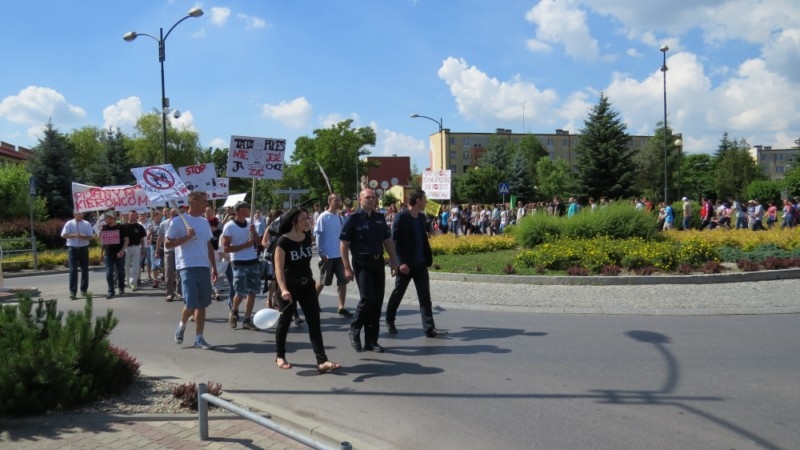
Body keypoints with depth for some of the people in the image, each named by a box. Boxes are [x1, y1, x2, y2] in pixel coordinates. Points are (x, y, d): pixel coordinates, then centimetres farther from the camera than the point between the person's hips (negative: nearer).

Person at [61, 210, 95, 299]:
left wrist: (82, 236, -21)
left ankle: (84, 290, 21)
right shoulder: (69, 224, 2)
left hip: (83, 248, 1)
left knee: (84, 269, 8)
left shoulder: (87, 224, 3)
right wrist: (74, 235, -19)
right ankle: (73, 291, -6)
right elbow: (64, 235, -5)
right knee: (73, 270, -6)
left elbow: (90, 237, -3)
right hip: (72, 248, -1)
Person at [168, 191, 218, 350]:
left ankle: (199, 338, 13)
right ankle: (182, 325, 20)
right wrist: (186, 237, -16)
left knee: (202, 304, 5)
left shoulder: (204, 222, 14)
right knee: (190, 304, -10)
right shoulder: (178, 221, -5)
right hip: (188, 267, -6)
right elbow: (167, 244, -5)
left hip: (204, 267, 6)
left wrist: (214, 267, 15)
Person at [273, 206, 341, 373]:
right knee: (285, 321, 9)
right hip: (289, 286, -5)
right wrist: (283, 289, -33)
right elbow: (278, 267, -20)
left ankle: (322, 361, -6)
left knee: (314, 322, -3)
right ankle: (279, 356, 29)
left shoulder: (307, 237, 3)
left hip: (307, 285, 5)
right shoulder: (283, 241, -16)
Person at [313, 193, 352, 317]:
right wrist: (321, 253, -14)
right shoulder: (323, 217, -9)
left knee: (343, 281, 0)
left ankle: (341, 307, 4)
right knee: (323, 281, 7)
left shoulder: (340, 218, 9)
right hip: (327, 255, -5)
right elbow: (318, 235, -11)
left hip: (340, 255, 5)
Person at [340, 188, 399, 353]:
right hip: (362, 263, -5)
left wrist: (393, 261, 11)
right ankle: (354, 331, 10)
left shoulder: (380, 218, 9)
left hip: (378, 262, 5)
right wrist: (347, 267, -11)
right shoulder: (353, 219, -6)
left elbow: (387, 240, 17)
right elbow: (343, 244, -7)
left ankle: (371, 340, 13)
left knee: (377, 301, 4)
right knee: (367, 299, -13)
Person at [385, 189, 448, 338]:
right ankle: (389, 321, 29)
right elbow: (395, 241, -15)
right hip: (406, 264, -6)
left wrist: (428, 258, 9)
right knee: (397, 294, 10)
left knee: (425, 296, 1)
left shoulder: (422, 217, 8)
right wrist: (401, 262, -21)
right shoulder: (401, 217, -13)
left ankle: (429, 328, 1)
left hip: (420, 264, 6)